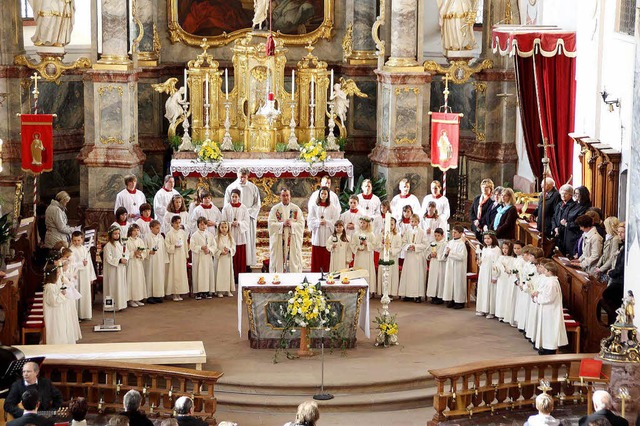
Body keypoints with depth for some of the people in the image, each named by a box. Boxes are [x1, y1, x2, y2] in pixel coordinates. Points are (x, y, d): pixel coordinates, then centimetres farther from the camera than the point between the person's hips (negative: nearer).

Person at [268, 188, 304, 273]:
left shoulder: (296, 209, 8)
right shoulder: (275, 209, 5)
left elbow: (301, 224, 2)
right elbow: (271, 224, -3)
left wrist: (292, 224, -15)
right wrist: (282, 224, -17)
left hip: (293, 240, 1)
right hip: (278, 240, -1)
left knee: (293, 261, -1)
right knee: (279, 261, -3)